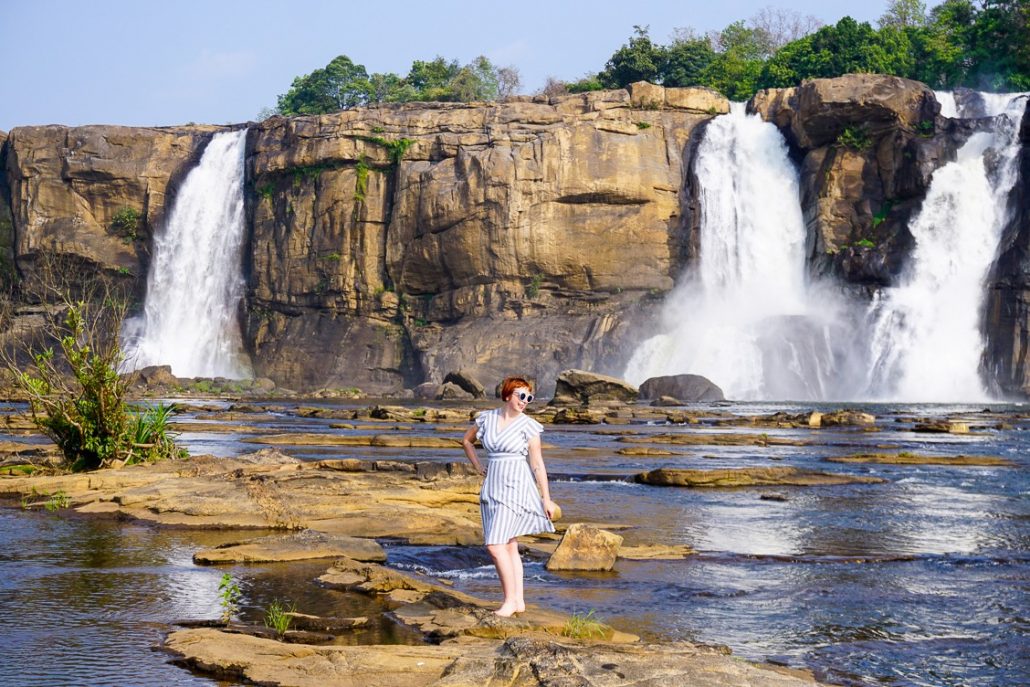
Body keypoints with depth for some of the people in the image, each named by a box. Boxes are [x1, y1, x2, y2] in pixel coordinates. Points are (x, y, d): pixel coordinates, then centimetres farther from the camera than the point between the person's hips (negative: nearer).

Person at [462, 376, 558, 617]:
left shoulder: (528, 425, -5)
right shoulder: (486, 418, 6)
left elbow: (537, 464, -3)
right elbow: (467, 440, 24)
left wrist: (546, 498, -2)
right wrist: (478, 466, 14)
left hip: (515, 487, -5)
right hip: (492, 487, 5)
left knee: (495, 545, -14)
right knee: (509, 547, 9)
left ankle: (510, 601, -6)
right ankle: (519, 601, 15)